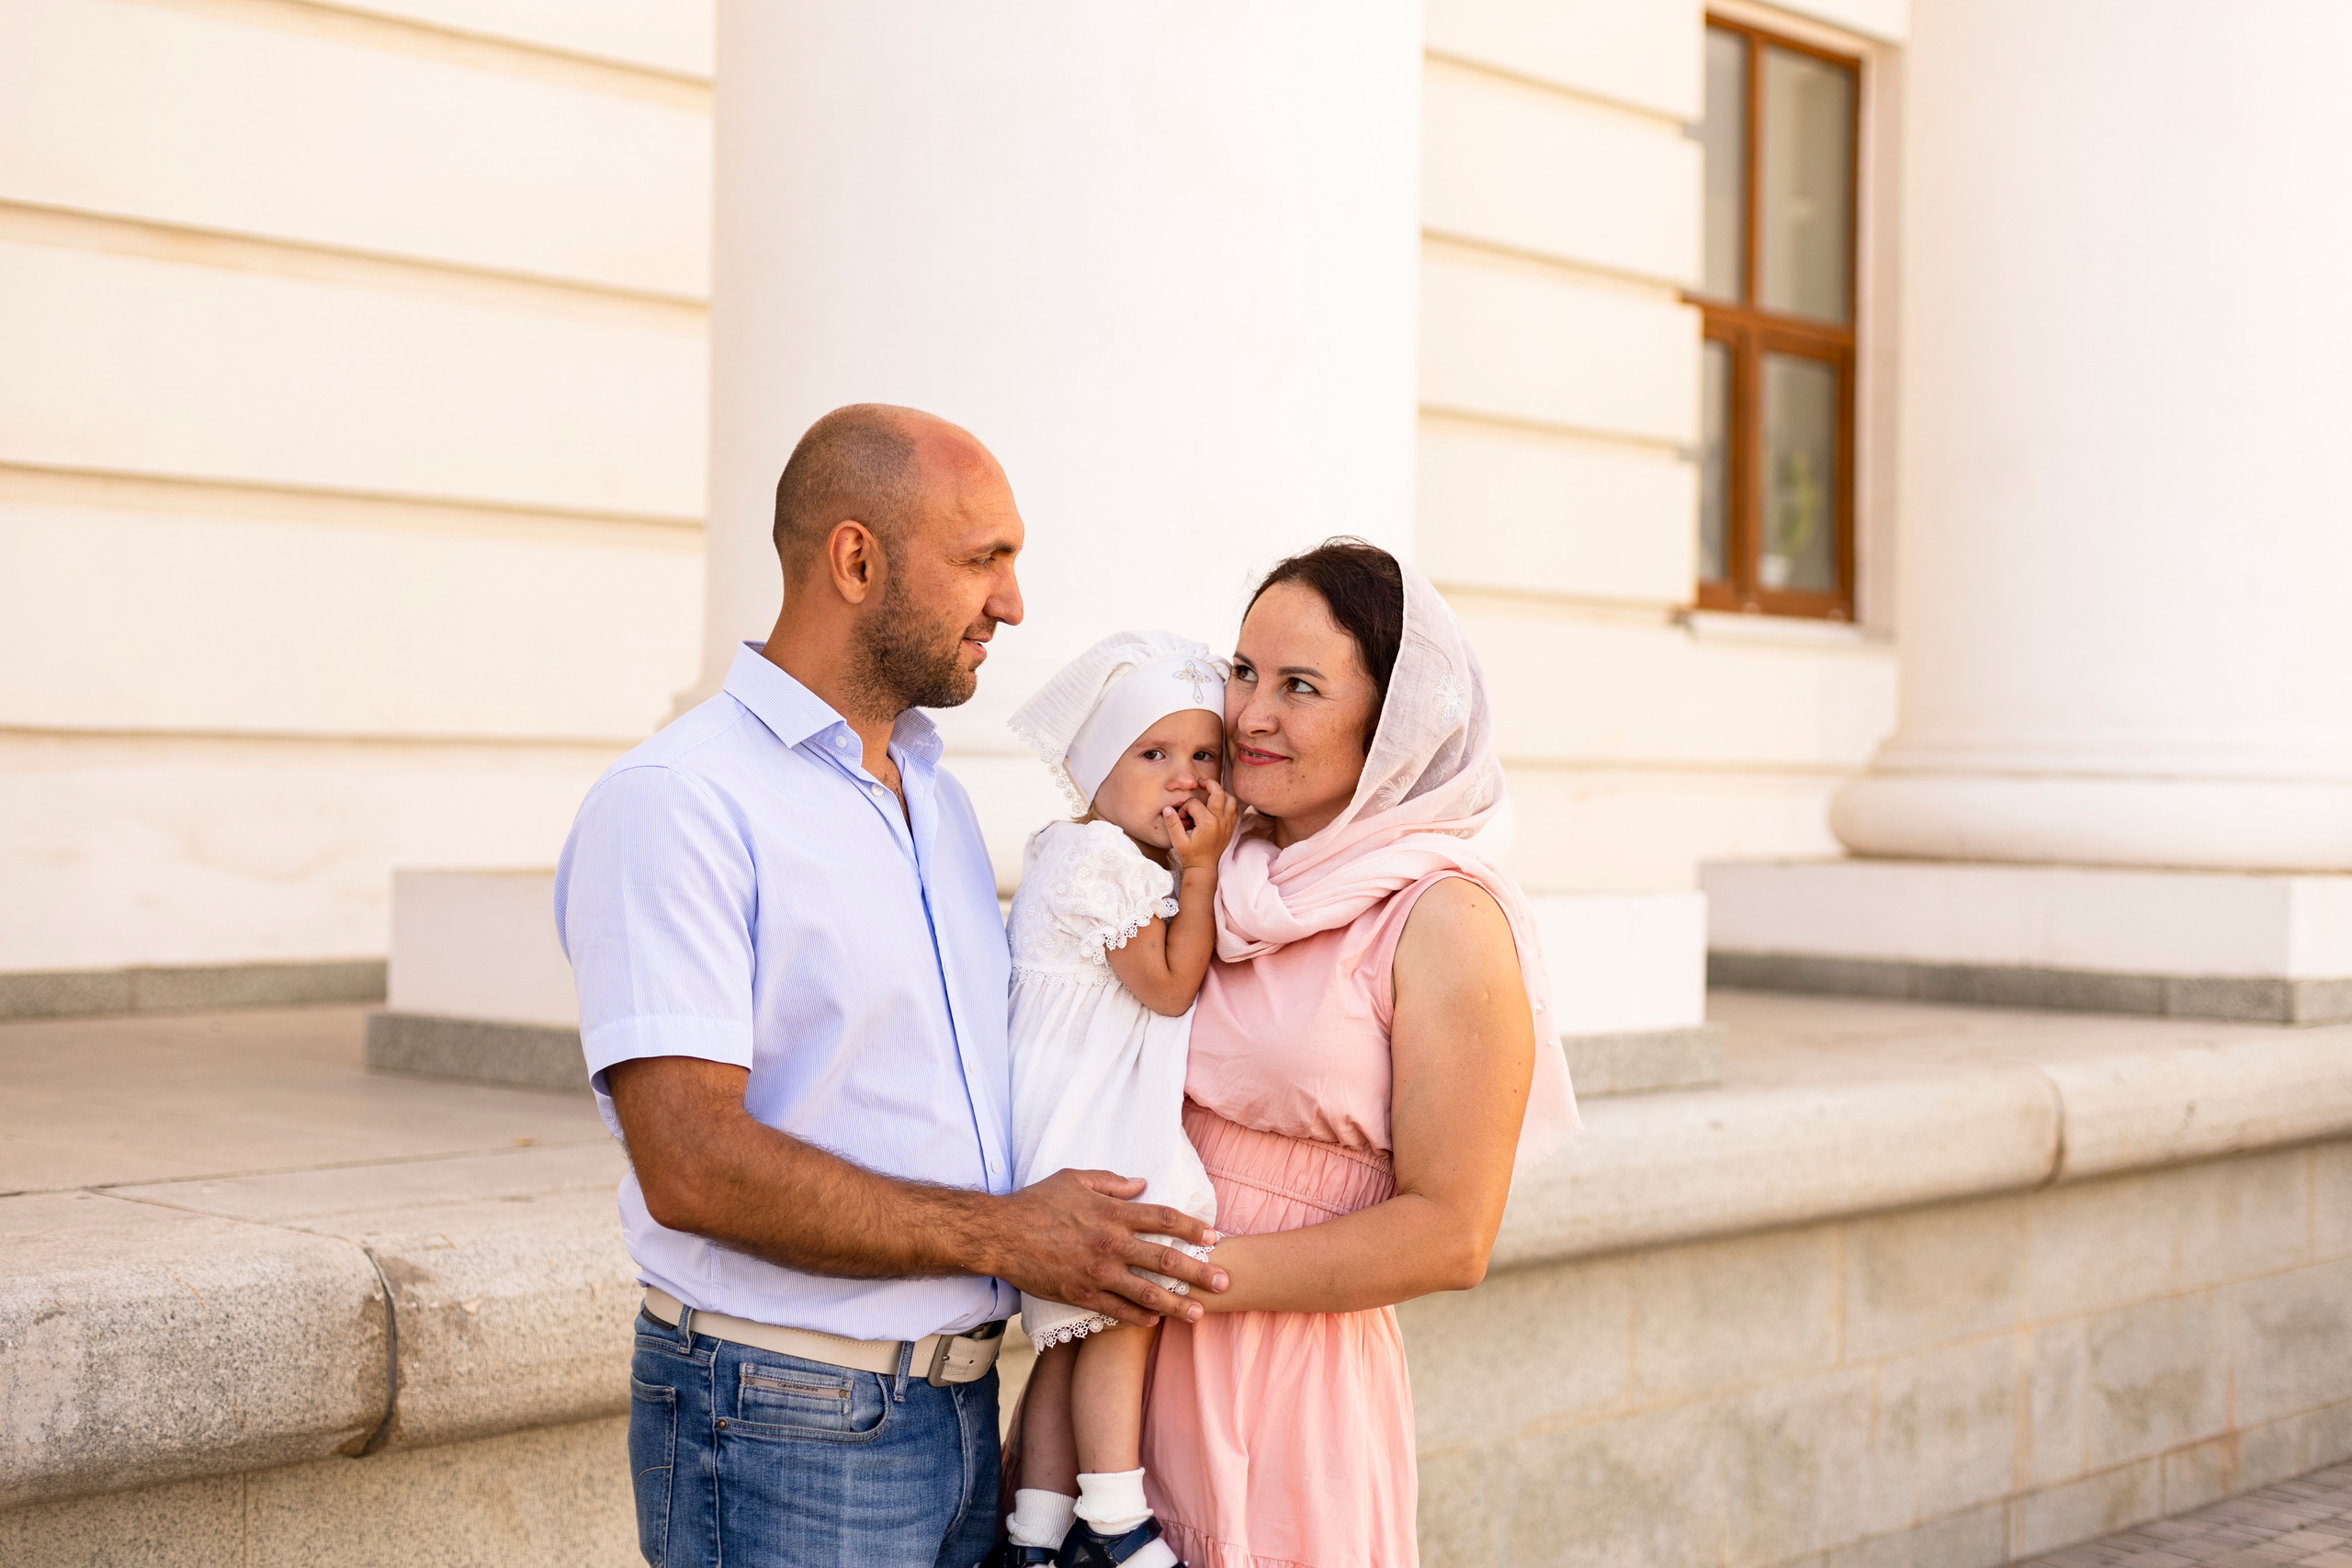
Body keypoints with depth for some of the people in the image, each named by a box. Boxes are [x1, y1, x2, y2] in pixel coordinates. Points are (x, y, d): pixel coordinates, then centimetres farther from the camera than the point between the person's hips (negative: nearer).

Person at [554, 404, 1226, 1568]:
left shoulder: (936, 795, 15)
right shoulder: (672, 803, -15)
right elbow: (690, 1165, -23)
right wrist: (1005, 1235, -17)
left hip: (961, 1411, 8)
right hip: (783, 1432, -8)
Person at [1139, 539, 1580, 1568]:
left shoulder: (1442, 919, -12)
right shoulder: (1227, 882, 5)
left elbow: (1448, 1237, -15)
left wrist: (1197, 1273, -17)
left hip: (1296, 1390, -5)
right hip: (1136, 1368, 5)